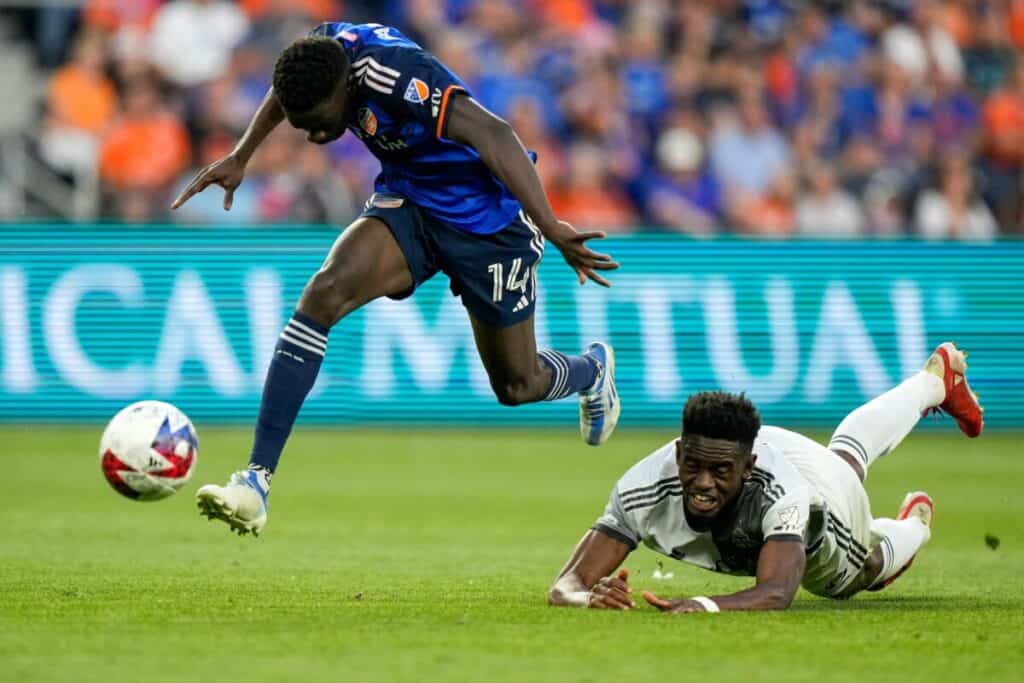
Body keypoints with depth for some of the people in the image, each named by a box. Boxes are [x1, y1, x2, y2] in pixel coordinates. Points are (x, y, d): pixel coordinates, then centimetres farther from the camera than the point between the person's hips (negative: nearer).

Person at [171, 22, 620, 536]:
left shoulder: (397, 74, -36)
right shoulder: (324, 50, -14)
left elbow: (493, 136, -44)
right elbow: (285, 91, 12)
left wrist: (549, 227, -52)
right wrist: (240, 158, 13)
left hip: (487, 219, -5)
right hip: (407, 201, 5)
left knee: (516, 387, 9)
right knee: (323, 294, -23)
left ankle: (592, 369, 49)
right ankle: (257, 480, -26)